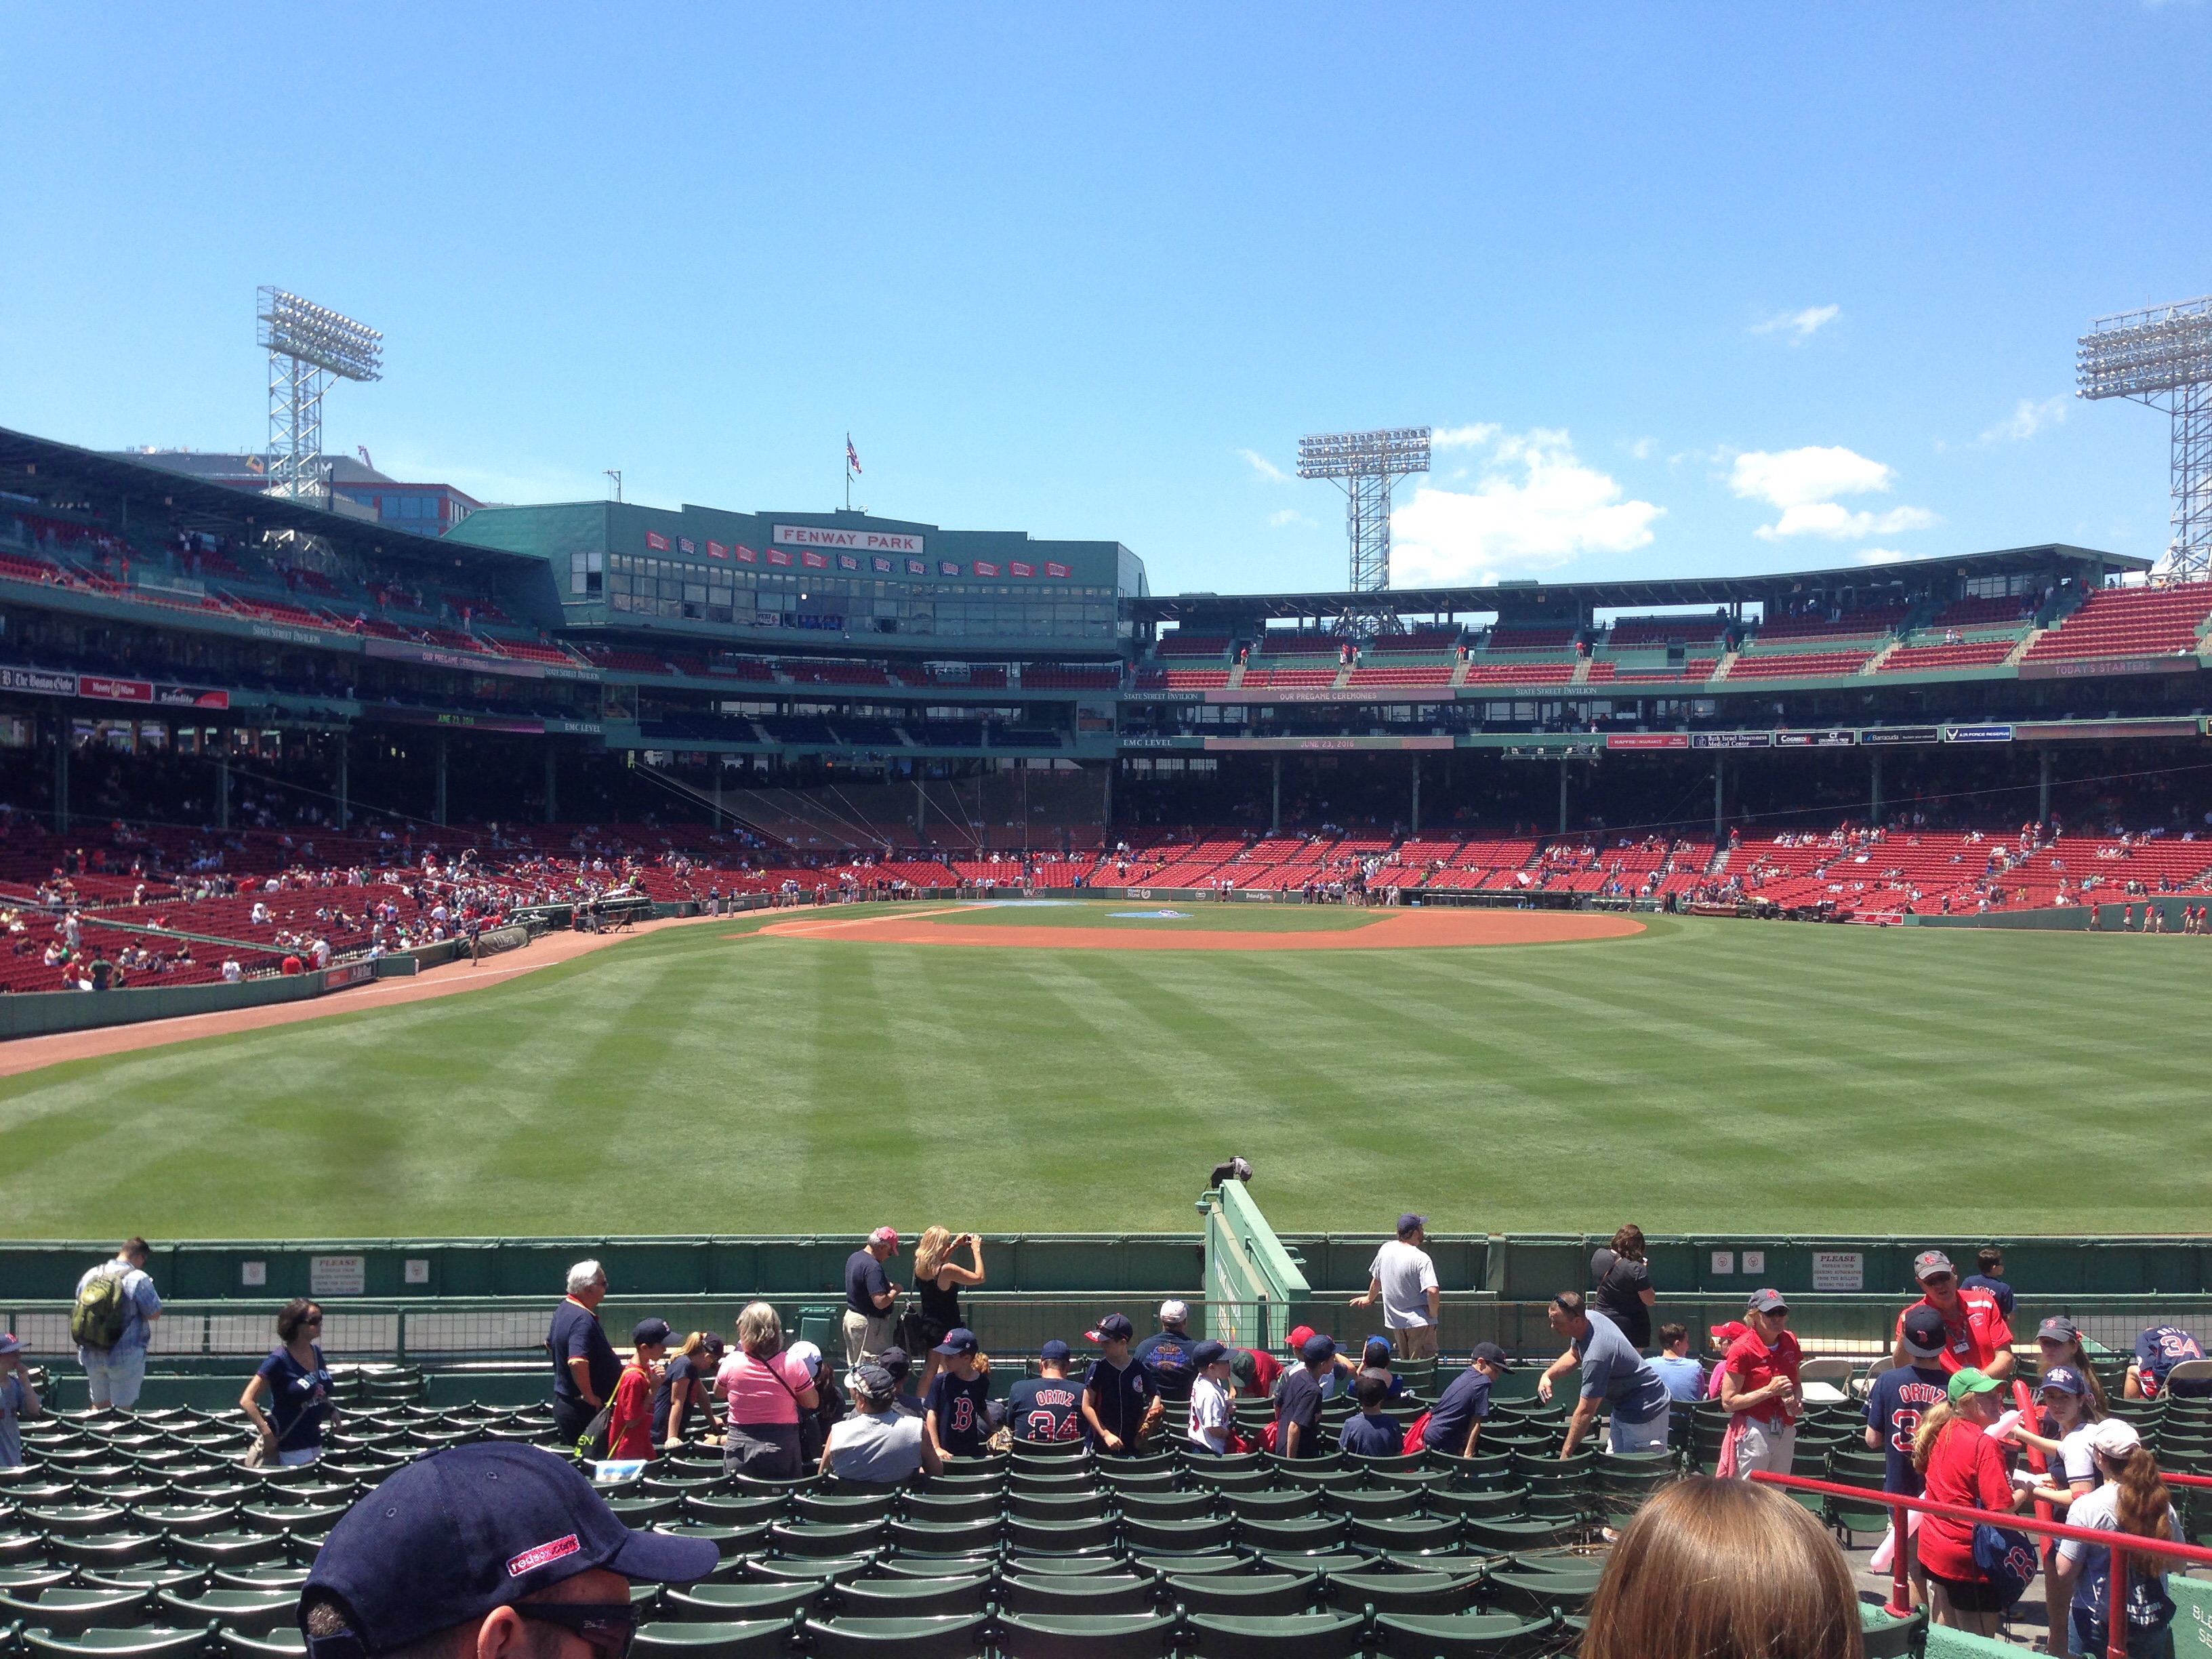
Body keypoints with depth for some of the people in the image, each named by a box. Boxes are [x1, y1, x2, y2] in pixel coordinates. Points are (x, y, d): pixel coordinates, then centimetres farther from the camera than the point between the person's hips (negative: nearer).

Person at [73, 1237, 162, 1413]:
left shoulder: (91, 1274, 3)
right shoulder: (138, 1278, -15)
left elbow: (79, 1308, 13)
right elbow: (155, 1314, -11)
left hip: (91, 1356, 6)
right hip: (124, 1357, -6)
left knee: (99, 1404, 20)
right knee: (122, 1408, 5)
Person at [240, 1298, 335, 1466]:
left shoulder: (316, 1353, 4)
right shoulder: (279, 1359, -17)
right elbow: (247, 1401, -18)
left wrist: (331, 1410, 2)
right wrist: (266, 1433, -25)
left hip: (313, 1438, 7)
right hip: (290, 1444, -7)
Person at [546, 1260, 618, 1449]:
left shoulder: (564, 1308, 7)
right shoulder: (583, 1320, -25)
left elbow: (550, 1343, 25)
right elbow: (577, 1362, -38)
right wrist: (590, 1396, -25)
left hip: (563, 1401, 10)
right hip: (583, 1409, -10)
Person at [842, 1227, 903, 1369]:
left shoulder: (854, 1257, 8)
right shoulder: (873, 1266, -24)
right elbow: (880, 1302, -30)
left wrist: (886, 1285, 11)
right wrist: (895, 1291, -12)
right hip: (869, 1323, -10)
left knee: (854, 1367, 17)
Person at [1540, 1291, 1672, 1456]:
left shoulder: (1596, 1356, -35)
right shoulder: (1589, 1317, -7)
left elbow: (1586, 1411, -30)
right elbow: (1574, 1355, 15)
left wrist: (1565, 1455, -25)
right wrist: (1547, 1375, -3)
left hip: (1644, 1412, -10)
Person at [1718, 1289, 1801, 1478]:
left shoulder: (1790, 1342, 6)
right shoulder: (1743, 1349, -13)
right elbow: (1728, 1401, -14)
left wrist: (1797, 1400, 1)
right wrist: (1769, 1391, -21)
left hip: (1786, 1432, 6)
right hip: (1753, 1432, -6)